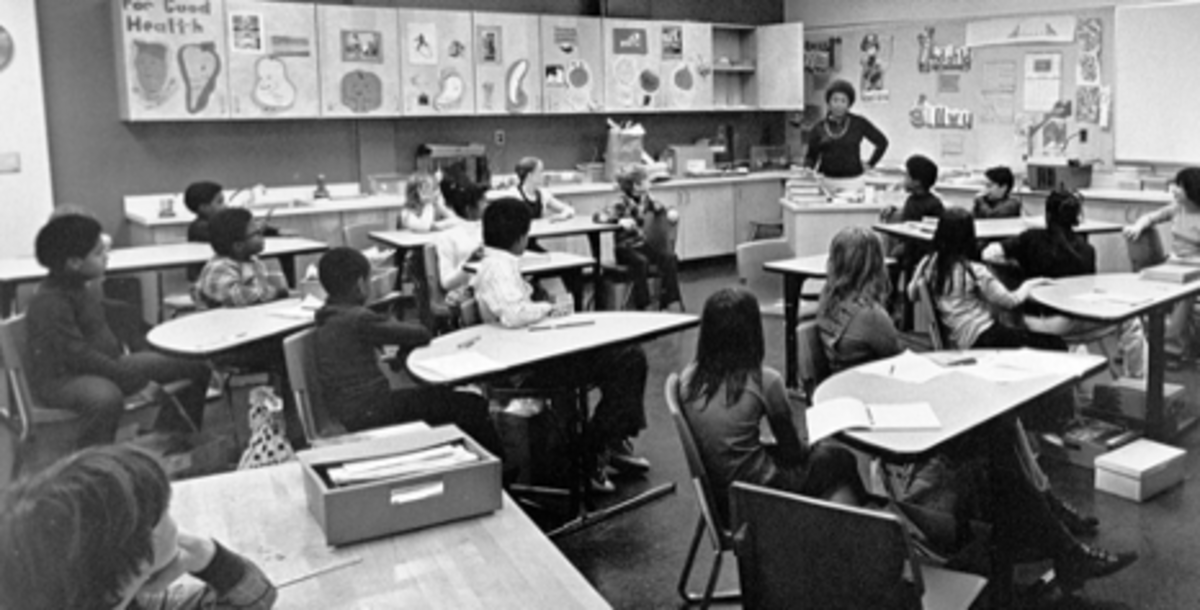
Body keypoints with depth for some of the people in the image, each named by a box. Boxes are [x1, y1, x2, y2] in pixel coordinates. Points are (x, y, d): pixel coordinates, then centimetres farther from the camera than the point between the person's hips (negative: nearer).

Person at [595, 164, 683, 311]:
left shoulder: (648, 201, 10)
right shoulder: (621, 205, -8)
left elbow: (663, 209, 20)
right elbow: (600, 216, -19)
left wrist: (671, 212, -6)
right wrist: (620, 220, -36)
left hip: (646, 245, 5)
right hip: (627, 248, -5)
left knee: (670, 258, -23)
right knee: (641, 261, -37)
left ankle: (667, 300, -16)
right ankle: (642, 304, -25)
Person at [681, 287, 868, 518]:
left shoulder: (687, 378, -5)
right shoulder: (764, 380, -18)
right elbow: (792, 449, -4)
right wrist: (808, 446, 20)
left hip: (713, 492, 6)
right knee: (840, 459, 20)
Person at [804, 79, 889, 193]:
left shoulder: (859, 123, 1)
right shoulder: (819, 128, 5)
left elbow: (882, 142, 10)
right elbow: (811, 155, 7)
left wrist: (870, 164, 7)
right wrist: (808, 169, -12)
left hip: (852, 182, -1)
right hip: (826, 181, 1)